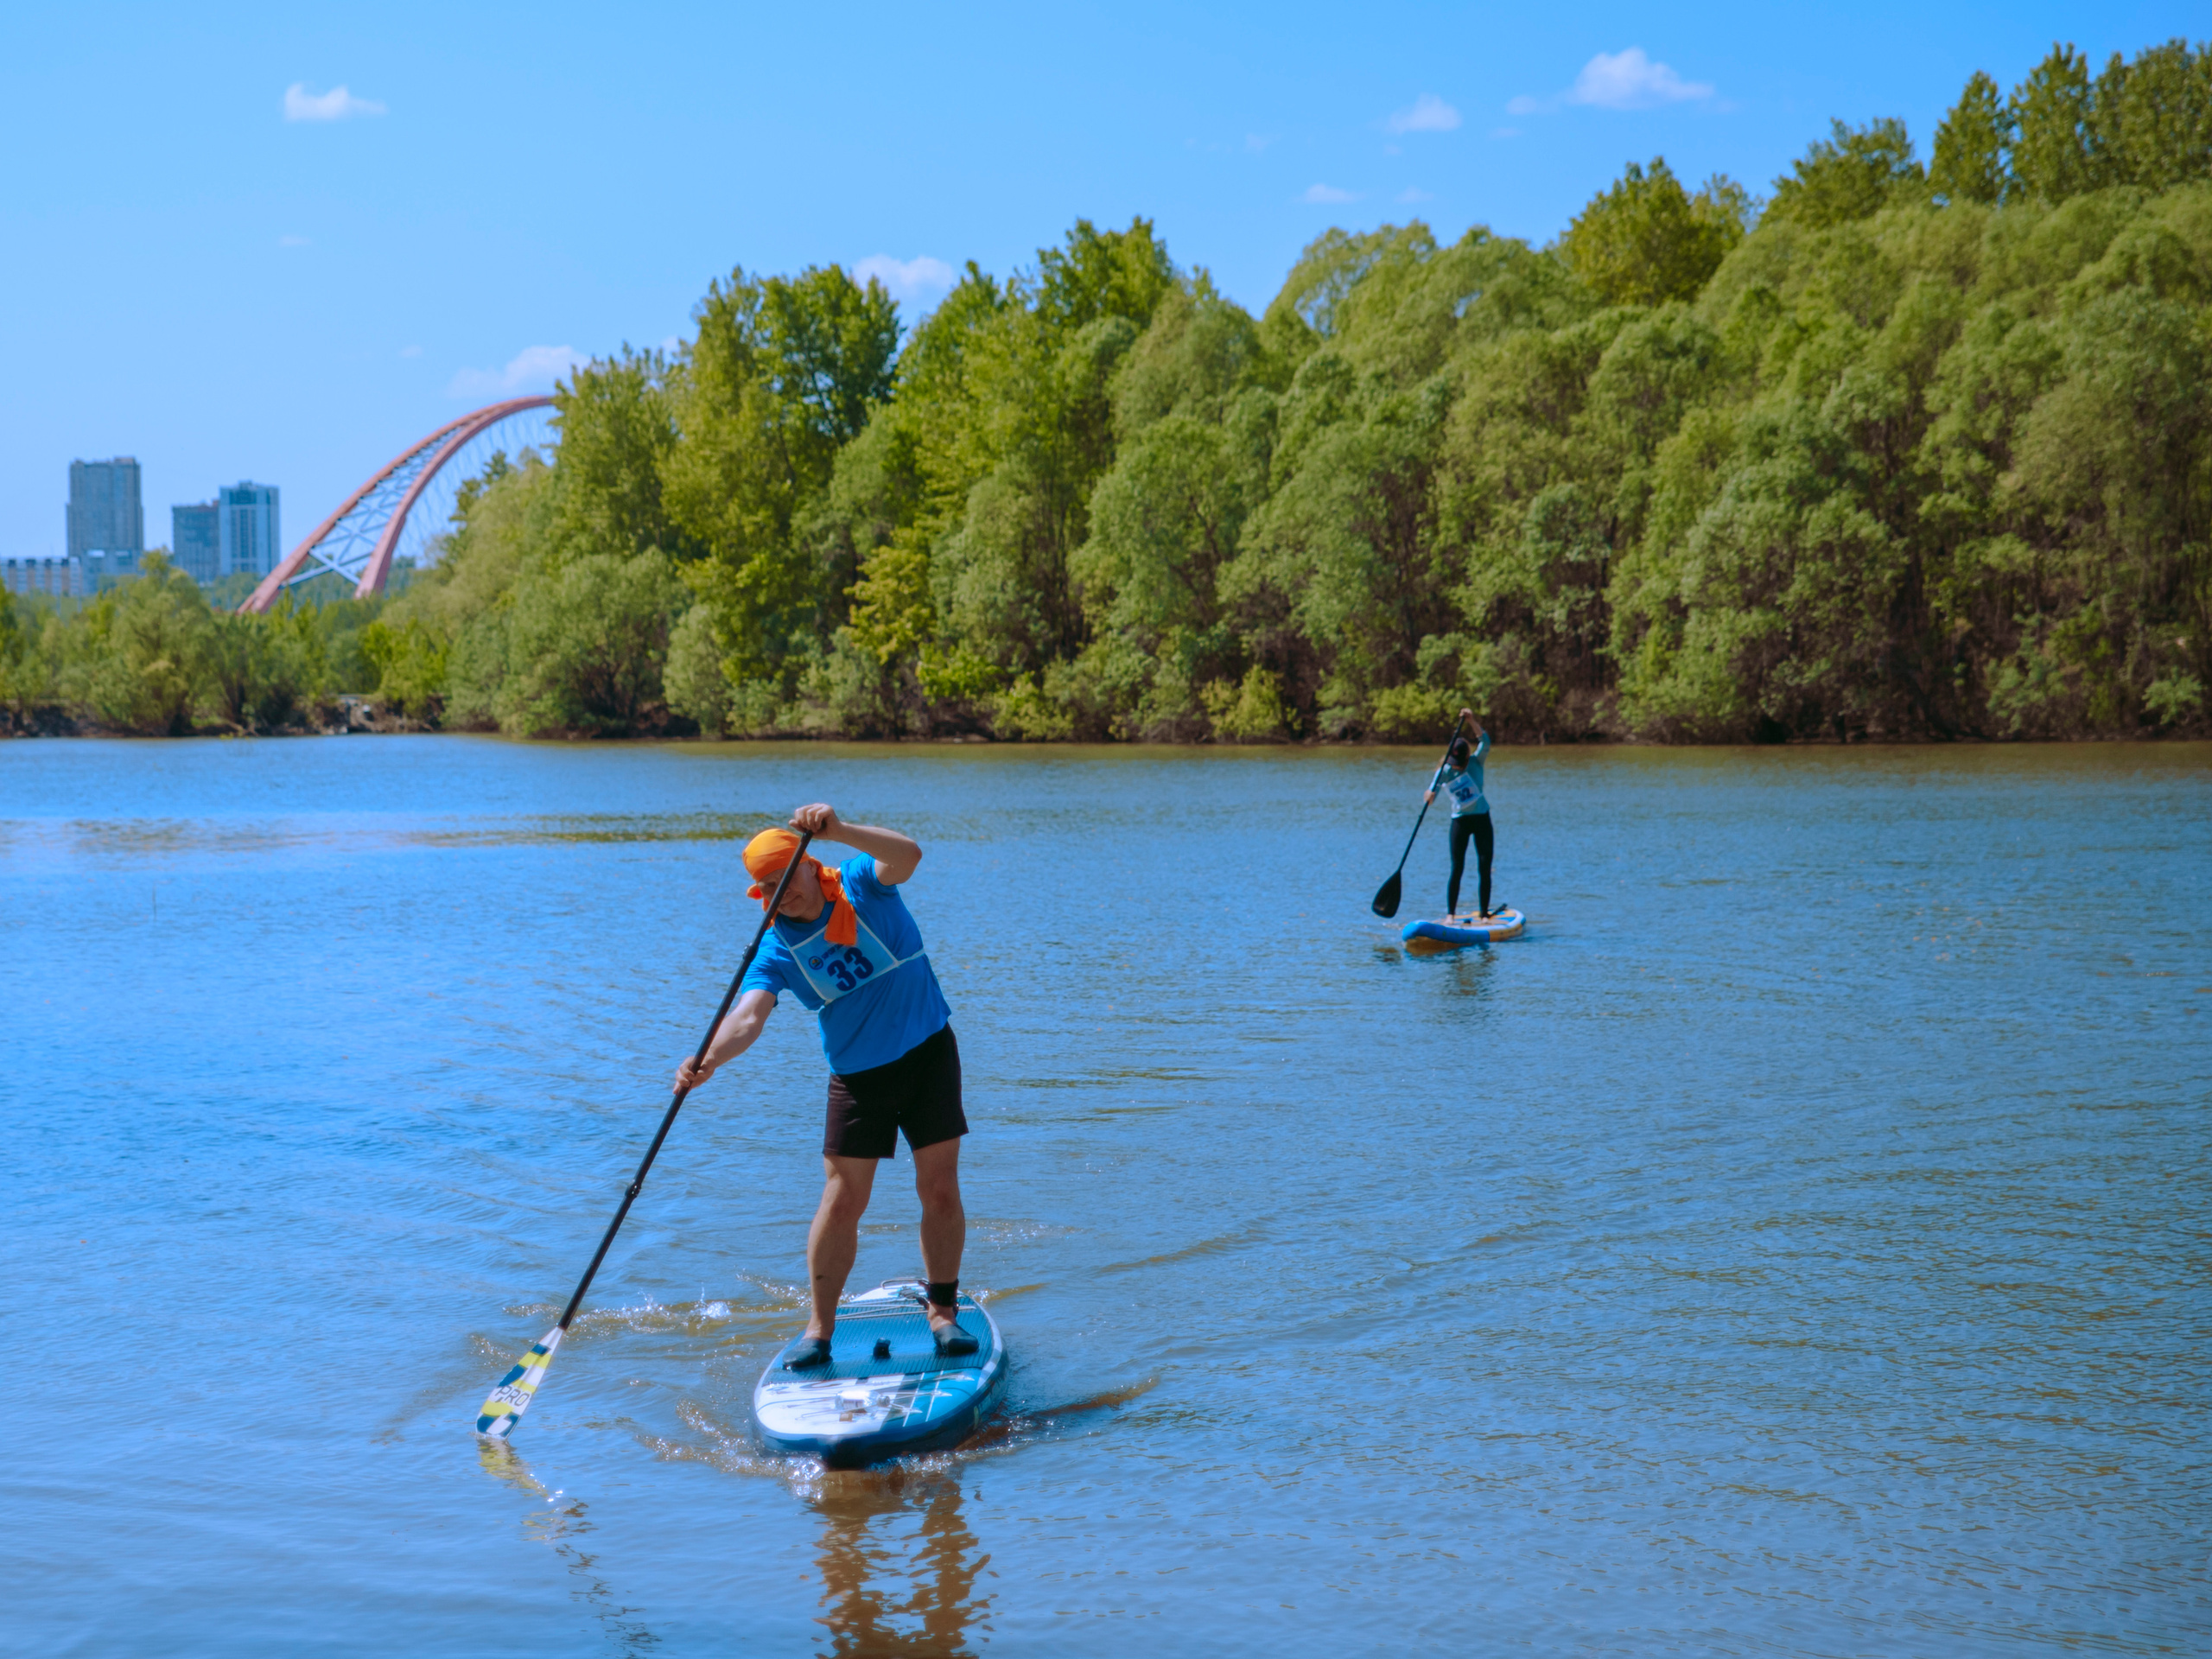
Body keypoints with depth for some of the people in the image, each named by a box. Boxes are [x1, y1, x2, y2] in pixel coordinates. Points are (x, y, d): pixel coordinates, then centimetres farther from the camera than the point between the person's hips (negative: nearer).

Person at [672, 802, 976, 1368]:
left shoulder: (860, 884, -10)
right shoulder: (777, 950, -9)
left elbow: (906, 855, -31)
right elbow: (749, 1015, -24)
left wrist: (837, 830, -46)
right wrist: (709, 1058, -44)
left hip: (928, 1050, -1)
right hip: (857, 1074, 1)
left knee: (940, 1190, -1)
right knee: (842, 1201, -3)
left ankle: (943, 1311, 14)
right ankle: (820, 1330, 8)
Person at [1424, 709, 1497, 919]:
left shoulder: (1476, 762, -4)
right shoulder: (1445, 771, -4)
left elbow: (1485, 742, -20)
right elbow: (1434, 786, -16)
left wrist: (1472, 721, -32)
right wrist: (1430, 793, -41)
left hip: (1482, 818, 1)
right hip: (1460, 820, -1)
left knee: (1484, 868, -2)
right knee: (1457, 869, -6)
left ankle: (1484, 914, 4)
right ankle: (1450, 913, 1)